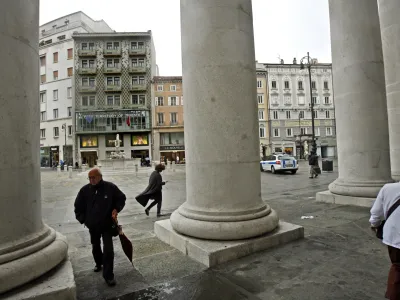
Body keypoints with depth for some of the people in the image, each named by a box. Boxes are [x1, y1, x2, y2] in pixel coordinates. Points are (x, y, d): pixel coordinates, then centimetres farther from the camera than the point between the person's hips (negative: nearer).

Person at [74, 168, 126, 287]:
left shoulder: (110, 187, -14)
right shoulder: (85, 190, -7)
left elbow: (121, 198, 1)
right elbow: (78, 206, 6)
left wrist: (116, 209, -14)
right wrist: (82, 219, 2)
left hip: (107, 224, -3)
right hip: (92, 225, 3)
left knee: (108, 249, -6)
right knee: (95, 247, 23)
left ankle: (108, 275, 5)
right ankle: (99, 264, 49)